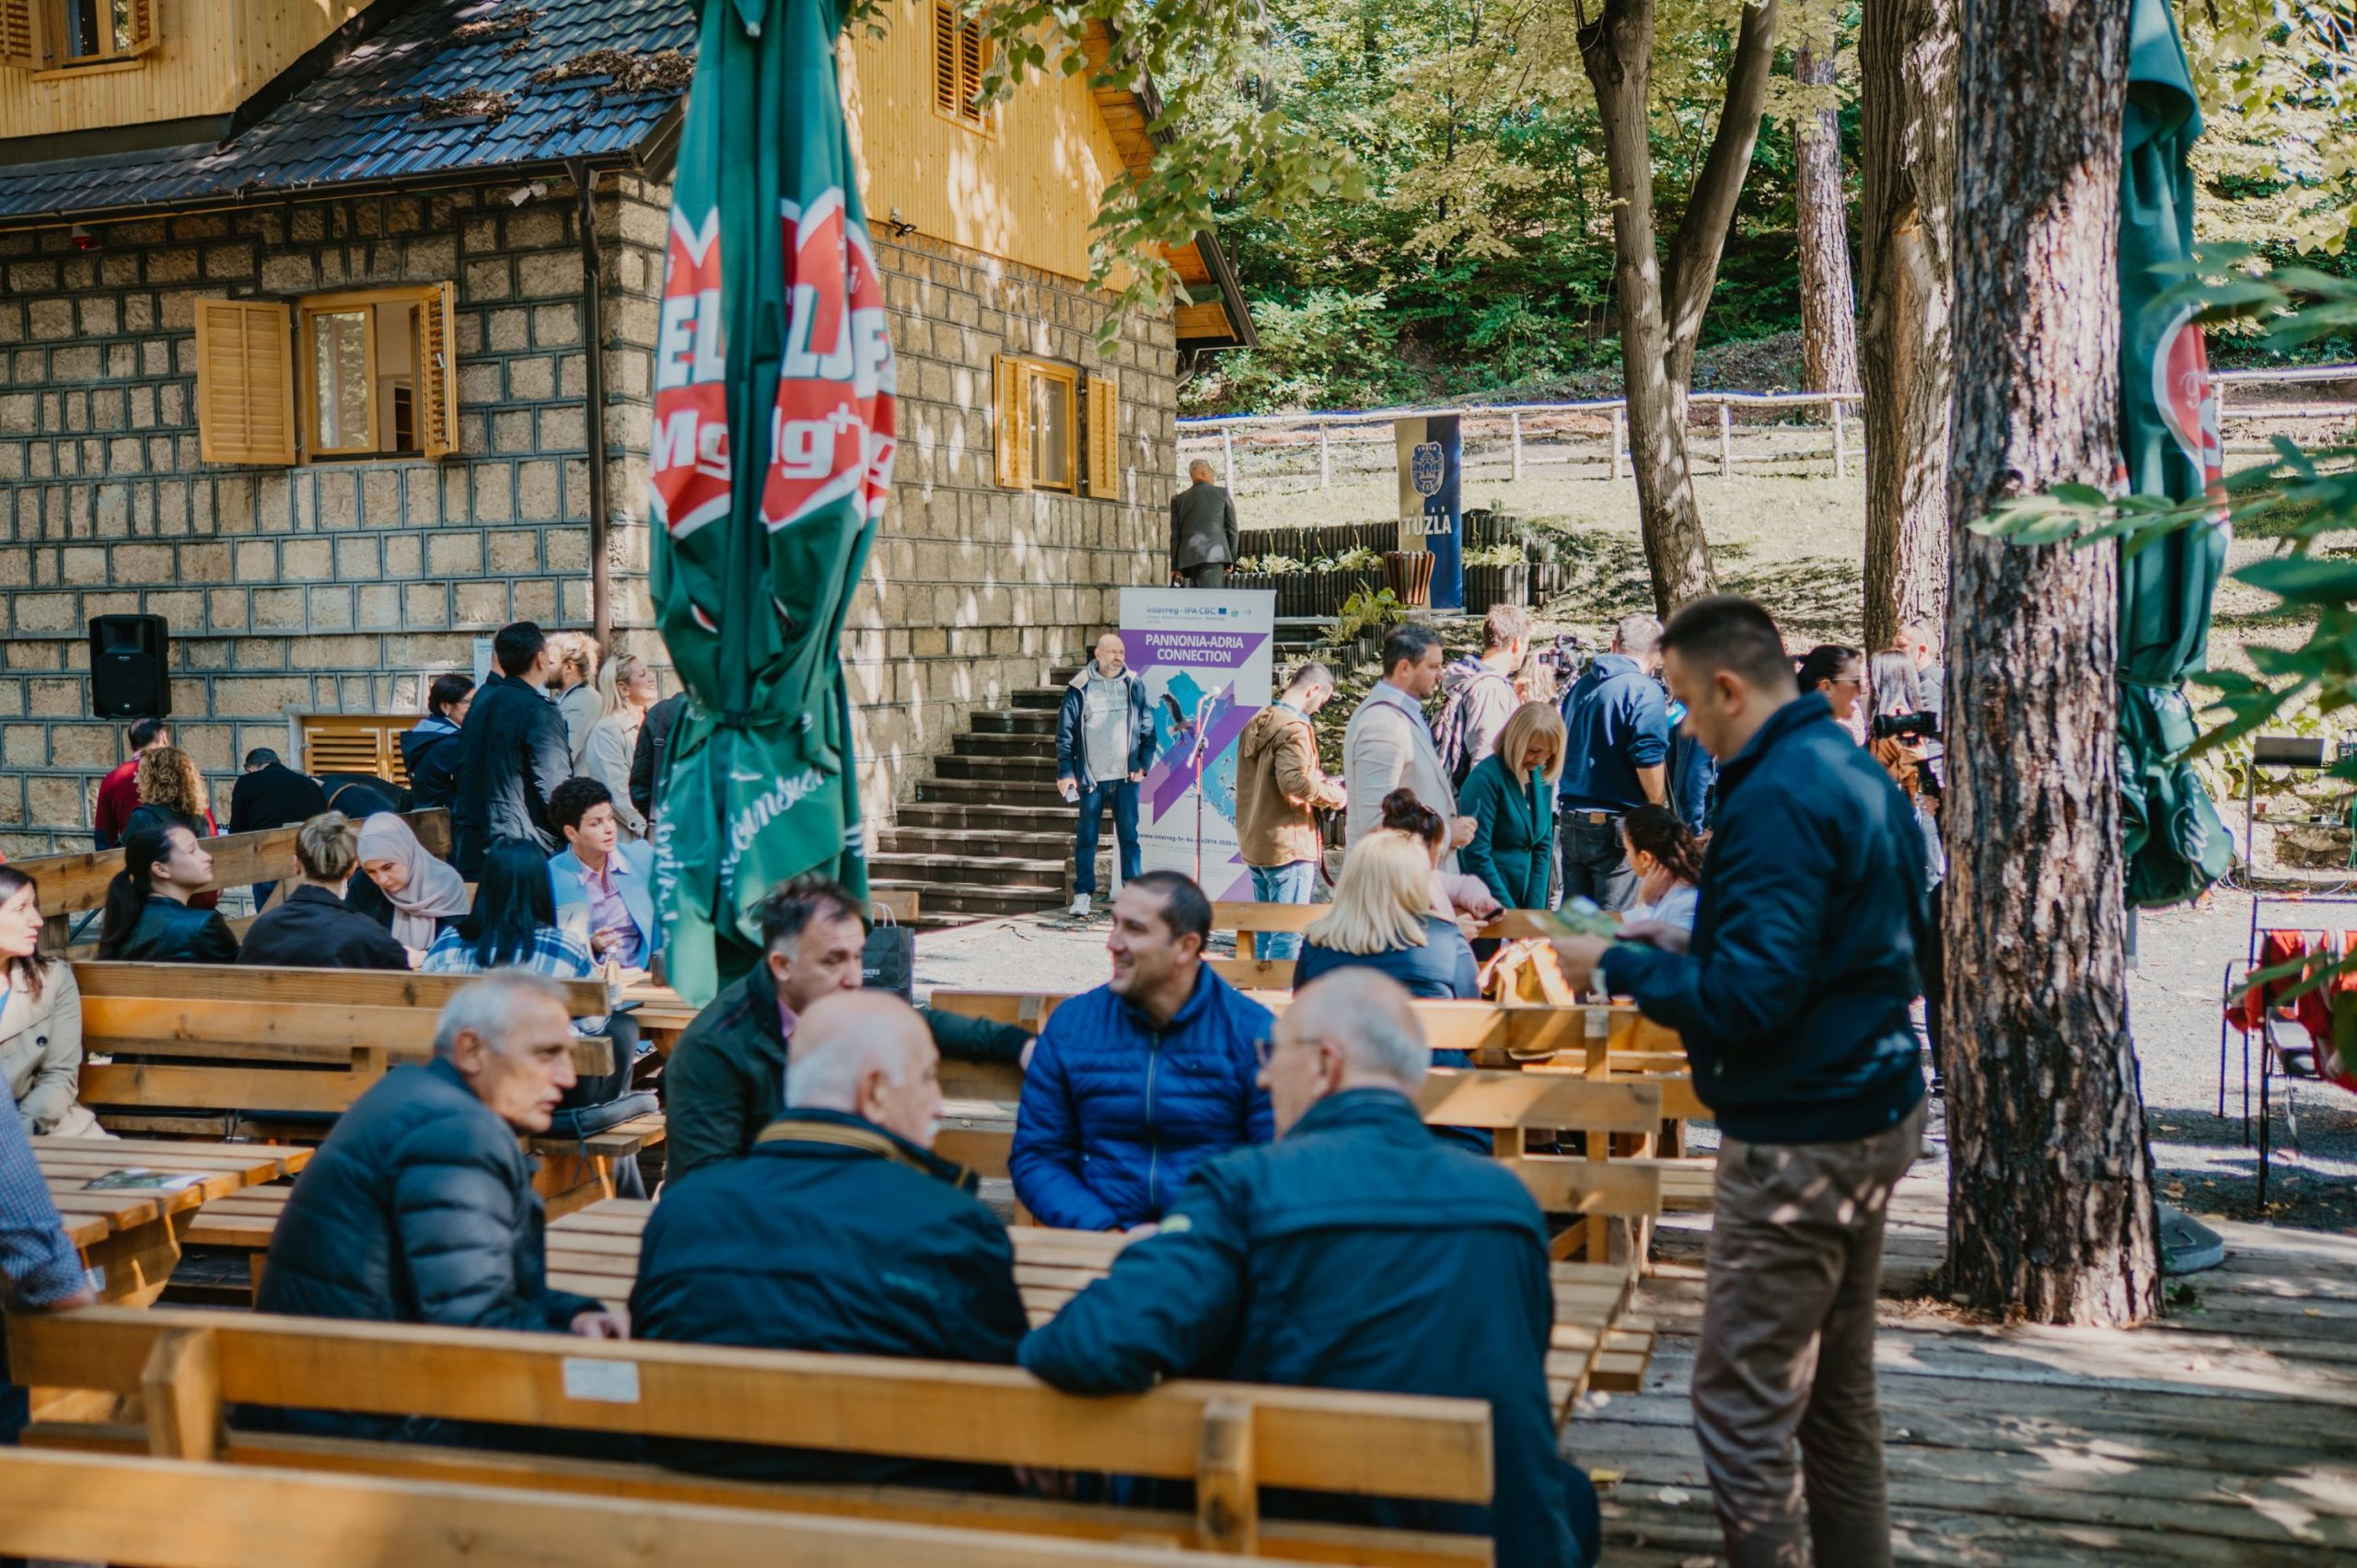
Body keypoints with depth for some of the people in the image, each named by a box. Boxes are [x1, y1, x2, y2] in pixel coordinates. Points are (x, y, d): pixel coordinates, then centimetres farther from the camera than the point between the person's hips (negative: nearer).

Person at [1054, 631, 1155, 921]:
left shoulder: (1134, 685, 5)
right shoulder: (1079, 688, -1)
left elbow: (1148, 728, 10)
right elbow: (1065, 732, 1)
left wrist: (1143, 764, 2)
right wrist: (1065, 772, -5)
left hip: (1126, 777, 1)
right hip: (1091, 777, -1)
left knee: (1129, 835, 5)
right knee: (1086, 837, 4)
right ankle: (1083, 892, 13)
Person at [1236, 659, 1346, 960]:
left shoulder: (1258, 722, 12)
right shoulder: (1294, 728, -17)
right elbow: (1294, 782, -29)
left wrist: (1314, 777, 18)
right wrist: (1334, 796, -15)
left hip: (1254, 842, 9)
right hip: (1288, 844, -9)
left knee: (1264, 928, 17)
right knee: (1288, 933, -4)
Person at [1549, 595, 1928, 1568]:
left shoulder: (1777, 796, -20)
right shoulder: (1859, 773, 11)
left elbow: (1746, 1001, -25)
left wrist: (1617, 965, -12)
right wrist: (1691, 943, 16)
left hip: (1798, 1140, -10)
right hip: (1876, 1114, 10)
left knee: (1742, 1401, -3)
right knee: (1836, 1389, 19)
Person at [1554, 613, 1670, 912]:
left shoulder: (1581, 684, 13)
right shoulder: (1644, 691, -11)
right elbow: (1648, 759, -19)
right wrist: (1657, 806, -5)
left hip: (1569, 819, 7)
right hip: (1614, 825, -7)